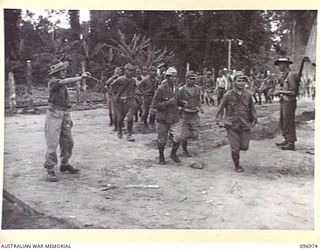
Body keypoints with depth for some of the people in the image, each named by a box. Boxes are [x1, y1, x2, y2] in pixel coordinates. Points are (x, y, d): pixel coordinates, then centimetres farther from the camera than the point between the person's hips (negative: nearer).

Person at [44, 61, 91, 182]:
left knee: (68, 142, 13)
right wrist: (81, 77, -36)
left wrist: (69, 118, 18)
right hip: (54, 114, -8)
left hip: (65, 114, 8)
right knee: (52, 143, -8)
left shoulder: (62, 85, 16)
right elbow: (66, 81, -28)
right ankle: (50, 170, -3)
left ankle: (65, 164, 29)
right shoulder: (52, 82, -9)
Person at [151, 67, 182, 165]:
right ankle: (161, 157, 29)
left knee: (177, 139, -2)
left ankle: (173, 154, 25)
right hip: (163, 118, -4)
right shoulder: (161, 89, -13)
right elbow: (154, 105, -13)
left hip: (174, 118, 4)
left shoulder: (176, 89, 6)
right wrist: (167, 103, -21)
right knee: (162, 140, 6)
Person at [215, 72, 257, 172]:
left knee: (244, 147, 4)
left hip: (245, 125, 3)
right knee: (235, 149, -1)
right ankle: (237, 166, 20)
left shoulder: (248, 95, 1)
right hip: (232, 126, -3)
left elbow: (252, 108, 13)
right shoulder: (228, 95, -7)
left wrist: (254, 120, 12)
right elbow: (220, 108, 1)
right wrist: (218, 120, -5)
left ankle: (236, 146, 38)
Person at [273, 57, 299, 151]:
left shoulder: (291, 75, -17)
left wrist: (280, 92, -17)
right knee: (282, 122, 16)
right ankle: (286, 140, 27)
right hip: (284, 101, 10)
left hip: (289, 102, -10)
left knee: (289, 123, -4)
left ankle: (291, 143, 3)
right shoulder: (285, 75, 13)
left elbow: (293, 92, -20)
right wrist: (279, 91, 6)